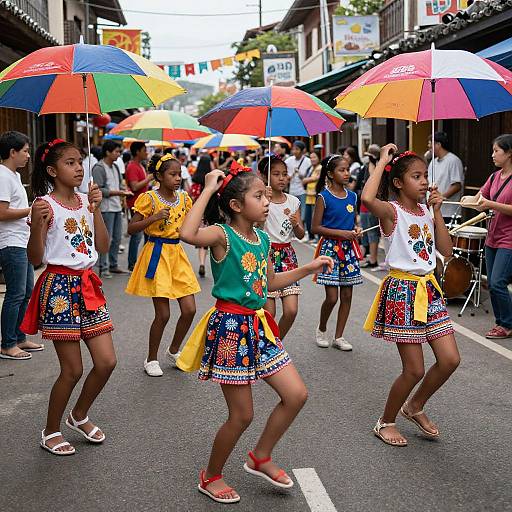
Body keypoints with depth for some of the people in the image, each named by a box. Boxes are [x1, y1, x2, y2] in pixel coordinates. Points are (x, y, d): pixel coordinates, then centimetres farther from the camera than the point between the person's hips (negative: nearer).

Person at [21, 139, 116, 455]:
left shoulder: (85, 201, 8)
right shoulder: (45, 204, -10)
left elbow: (103, 246, 4)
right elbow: (35, 259, -11)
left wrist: (96, 208, -3)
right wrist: (38, 224, -26)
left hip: (88, 286, 6)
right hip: (59, 288, -6)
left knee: (106, 361, 5)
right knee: (73, 369, 1)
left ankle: (80, 416, 30)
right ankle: (51, 431, 23)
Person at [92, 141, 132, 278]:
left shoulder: (115, 167, 16)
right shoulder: (99, 168, -11)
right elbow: (99, 189, -17)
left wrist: (124, 190, 2)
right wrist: (117, 193, -19)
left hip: (117, 207, 9)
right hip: (106, 208, -9)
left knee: (117, 238, 14)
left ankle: (113, 265, 24)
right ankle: (103, 268, -1)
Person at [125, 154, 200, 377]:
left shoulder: (184, 199, 7)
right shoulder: (149, 198, -9)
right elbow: (131, 228, -9)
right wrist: (154, 217, -20)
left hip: (177, 254, 5)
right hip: (157, 255, -5)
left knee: (189, 310, 1)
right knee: (163, 314, -3)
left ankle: (173, 351, 25)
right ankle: (151, 359, 18)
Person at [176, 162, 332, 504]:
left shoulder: (263, 239, 7)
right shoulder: (222, 235, -16)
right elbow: (188, 235, -39)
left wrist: (311, 267, 18)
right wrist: (208, 190, -30)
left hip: (258, 326, 8)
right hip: (230, 327, -8)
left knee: (297, 394, 7)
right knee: (242, 415, 2)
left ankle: (261, 458, 28)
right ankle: (211, 476, 26)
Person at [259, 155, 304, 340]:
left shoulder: (293, 201, 5)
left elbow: (300, 235, 8)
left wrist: (296, 224, -14)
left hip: (287, 255, 4)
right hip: (266, 254, -4)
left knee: (291, 311, -4)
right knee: (269, 312, -6)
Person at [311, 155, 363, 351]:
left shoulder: (352, 196, 7)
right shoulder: (324, 197, -8)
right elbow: (316, 227, -10)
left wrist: (356, 229, -1)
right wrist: (340, 233, -17)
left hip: (348, 248, 5)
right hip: (330, 248, -5)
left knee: (347, 295, 5)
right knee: (332, 297, -6)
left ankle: (339, 336, 17)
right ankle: (321, 330, 20)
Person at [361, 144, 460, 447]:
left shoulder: (427, 212, 10)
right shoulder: (392, 211, -11)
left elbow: (446, 250, 6)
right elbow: (367, 198, -35)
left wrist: (437, 211, 0)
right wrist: (383, 160, -21)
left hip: (429, 290, 7)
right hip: (402, 291, -7)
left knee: (450, 359, 3)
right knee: (415, 370, -2)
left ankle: (415, 406, 27)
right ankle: (386, 422, 21)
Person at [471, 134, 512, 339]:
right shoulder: (495, 177, 9)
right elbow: (480, 199, 11)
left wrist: (491, 205, -24)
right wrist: (475, 201, -9)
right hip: (493, 238, 8)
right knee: (491, 284, 11)